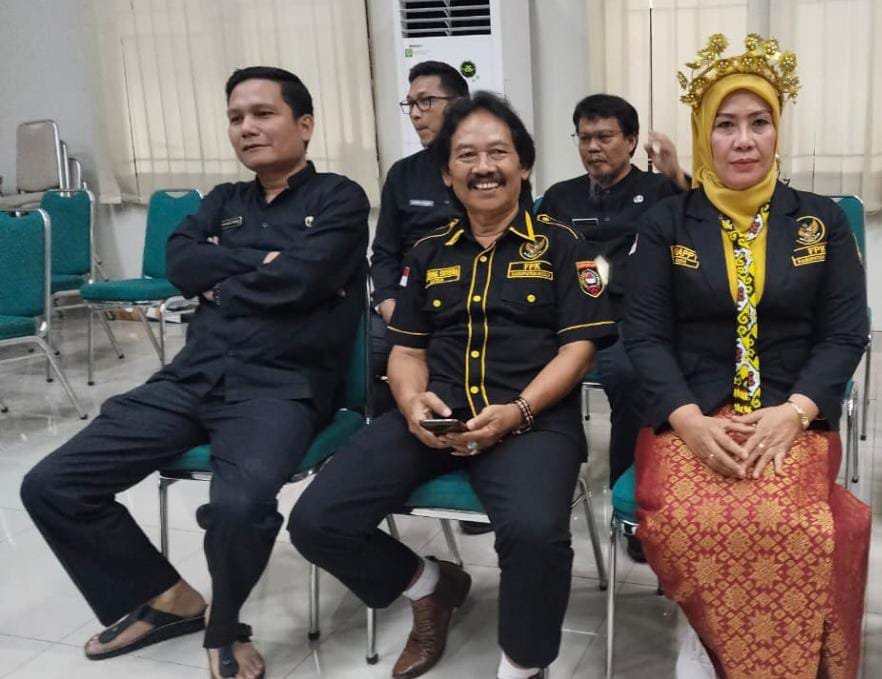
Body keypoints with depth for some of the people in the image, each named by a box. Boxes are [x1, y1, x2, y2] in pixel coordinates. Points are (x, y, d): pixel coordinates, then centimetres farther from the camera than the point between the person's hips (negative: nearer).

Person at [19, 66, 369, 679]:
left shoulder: (339, 199, 5)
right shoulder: (223, 202, 23)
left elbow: (300, 278, -13)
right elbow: (179, 262, 4)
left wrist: (222, 284, 2)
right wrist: (261, 261, -5)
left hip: (281, 384, -6)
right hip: (193, 376, 6)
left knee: (238, 505, -36)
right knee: (51, 486, -4)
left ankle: (224, 627, -1)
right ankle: (167, 597, 16)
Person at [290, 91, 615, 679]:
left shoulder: (560, 244, 8)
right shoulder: (429, 253, 19)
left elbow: (577, 347, 1)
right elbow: (407, 349, 17)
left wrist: (517, 411, -16)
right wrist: (412, 402, -7)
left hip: (533, 418, -4)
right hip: (433, 417, 4)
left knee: (535, 532, -36)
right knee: (315, 521, -13)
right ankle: (431, 585, 16)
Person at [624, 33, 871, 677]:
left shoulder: (822, 221, 9)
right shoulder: (666, 224, 8)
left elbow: (846, 333, 4)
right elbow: (644, 334, 1)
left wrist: (794, 413, -14)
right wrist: (690, 420, -15)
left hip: (793, 418, 0)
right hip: (690, 417, 0)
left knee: (784, 528, -31)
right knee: (683, 524, -30)